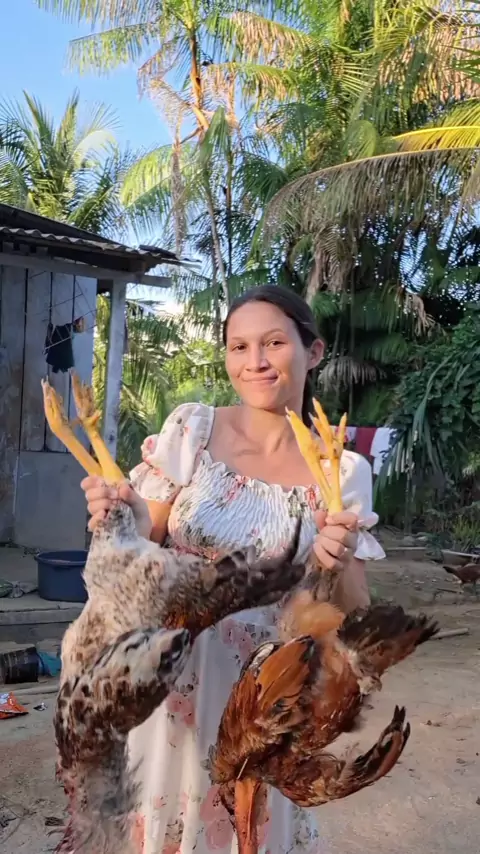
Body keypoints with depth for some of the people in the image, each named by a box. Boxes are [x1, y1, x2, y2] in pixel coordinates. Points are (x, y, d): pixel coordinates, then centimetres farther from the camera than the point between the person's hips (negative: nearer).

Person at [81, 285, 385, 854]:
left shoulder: (343, 470, -7)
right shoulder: (191, 428, -8)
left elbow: (353, 618, -4)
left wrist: (338, 567, -24)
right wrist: (123, 520, -23)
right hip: (172, 679, 0)